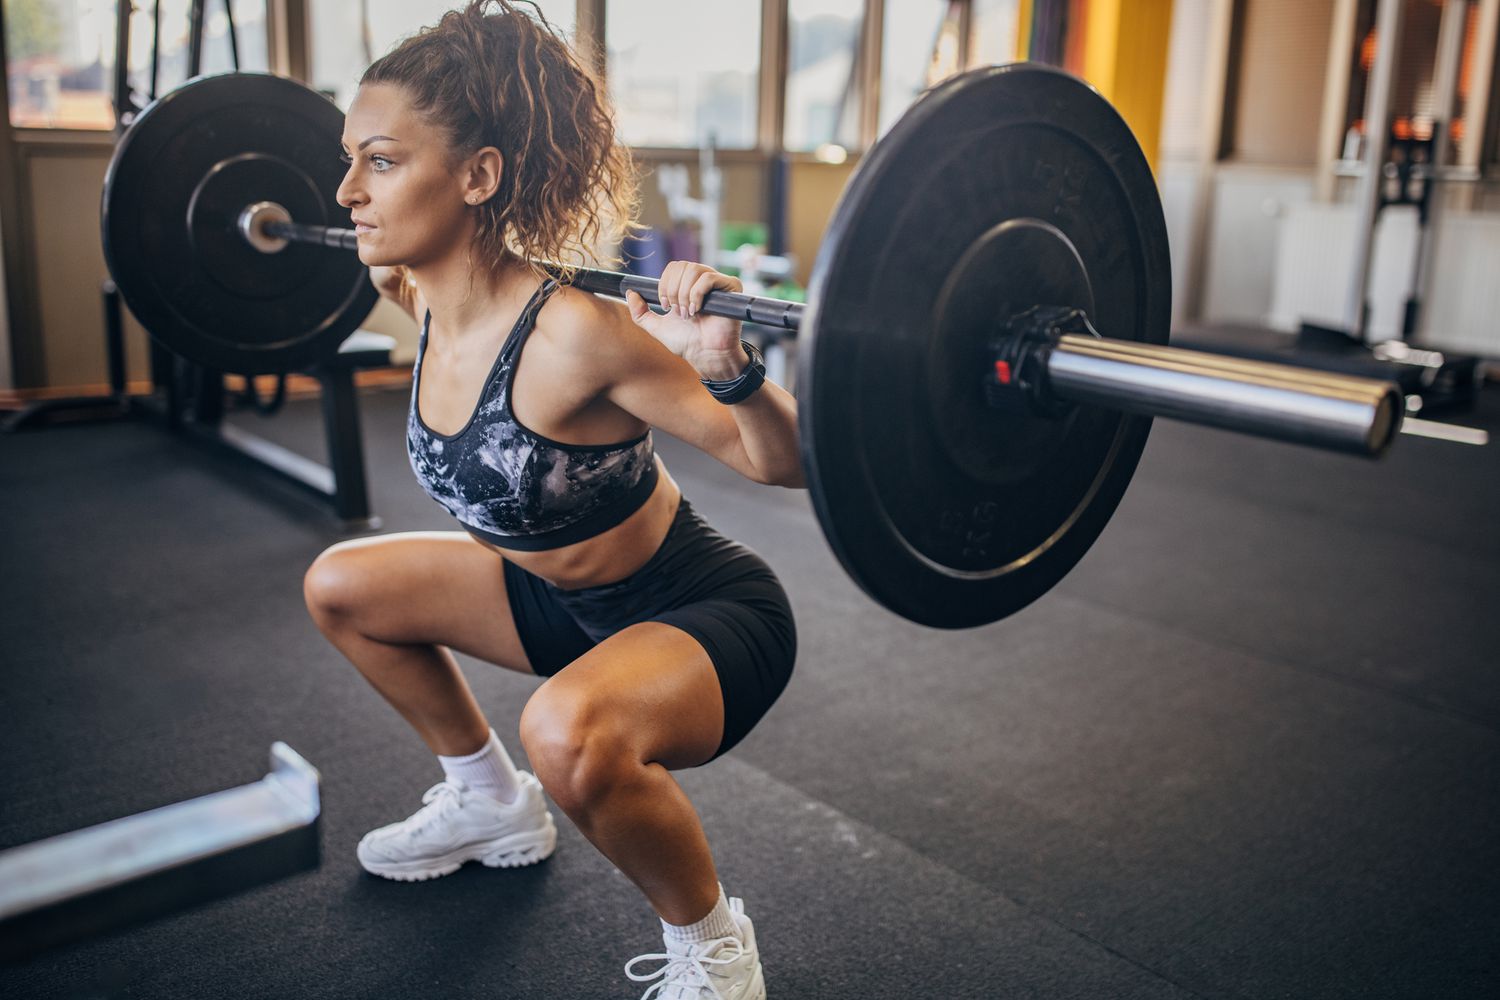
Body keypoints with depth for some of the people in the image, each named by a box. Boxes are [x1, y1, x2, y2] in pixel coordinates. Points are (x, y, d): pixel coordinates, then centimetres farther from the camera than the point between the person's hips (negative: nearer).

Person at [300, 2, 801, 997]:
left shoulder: (574, 333, -32)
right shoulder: (433, 301, -9)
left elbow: (782, 461, -25)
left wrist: (727, 363, -42)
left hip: (708, 615, -8)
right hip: (565, 595, 8)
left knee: (572, 731, -39)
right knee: (342, 587, 13)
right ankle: (493, 804, 31)